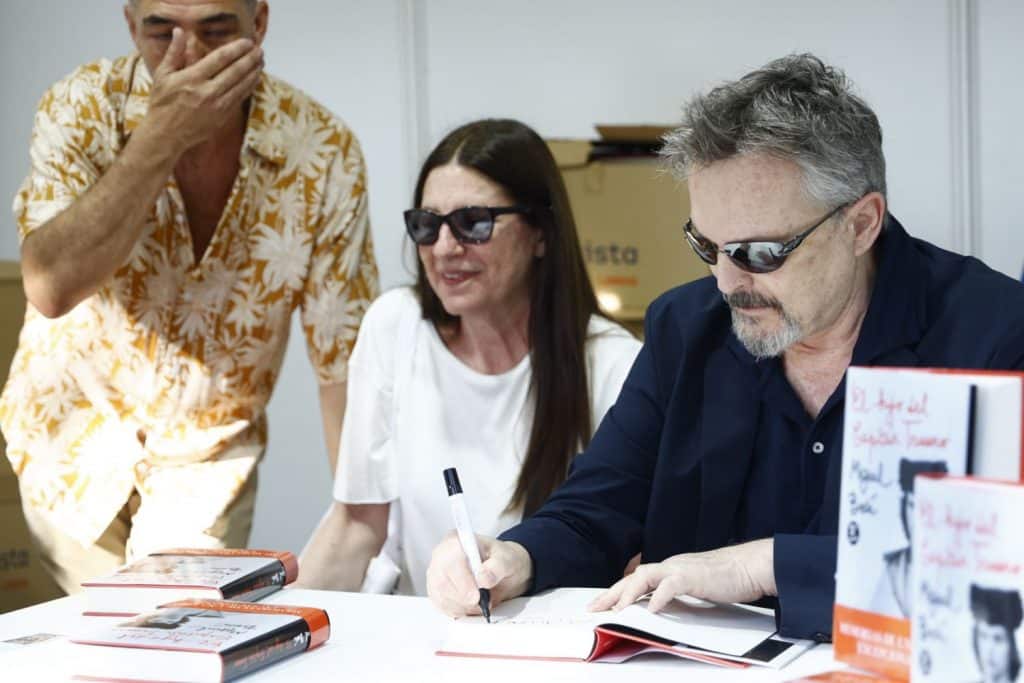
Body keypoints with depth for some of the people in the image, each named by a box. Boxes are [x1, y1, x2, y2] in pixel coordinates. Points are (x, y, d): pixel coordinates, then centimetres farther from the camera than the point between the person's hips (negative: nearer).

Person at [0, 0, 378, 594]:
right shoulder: (83, 110, -17)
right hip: (79, 433, 0)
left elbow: (345, 361, -14)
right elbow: (51, 288, -31)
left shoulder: (323, 150, -17)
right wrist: (162, 137, -35)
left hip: (210, 454, 0)